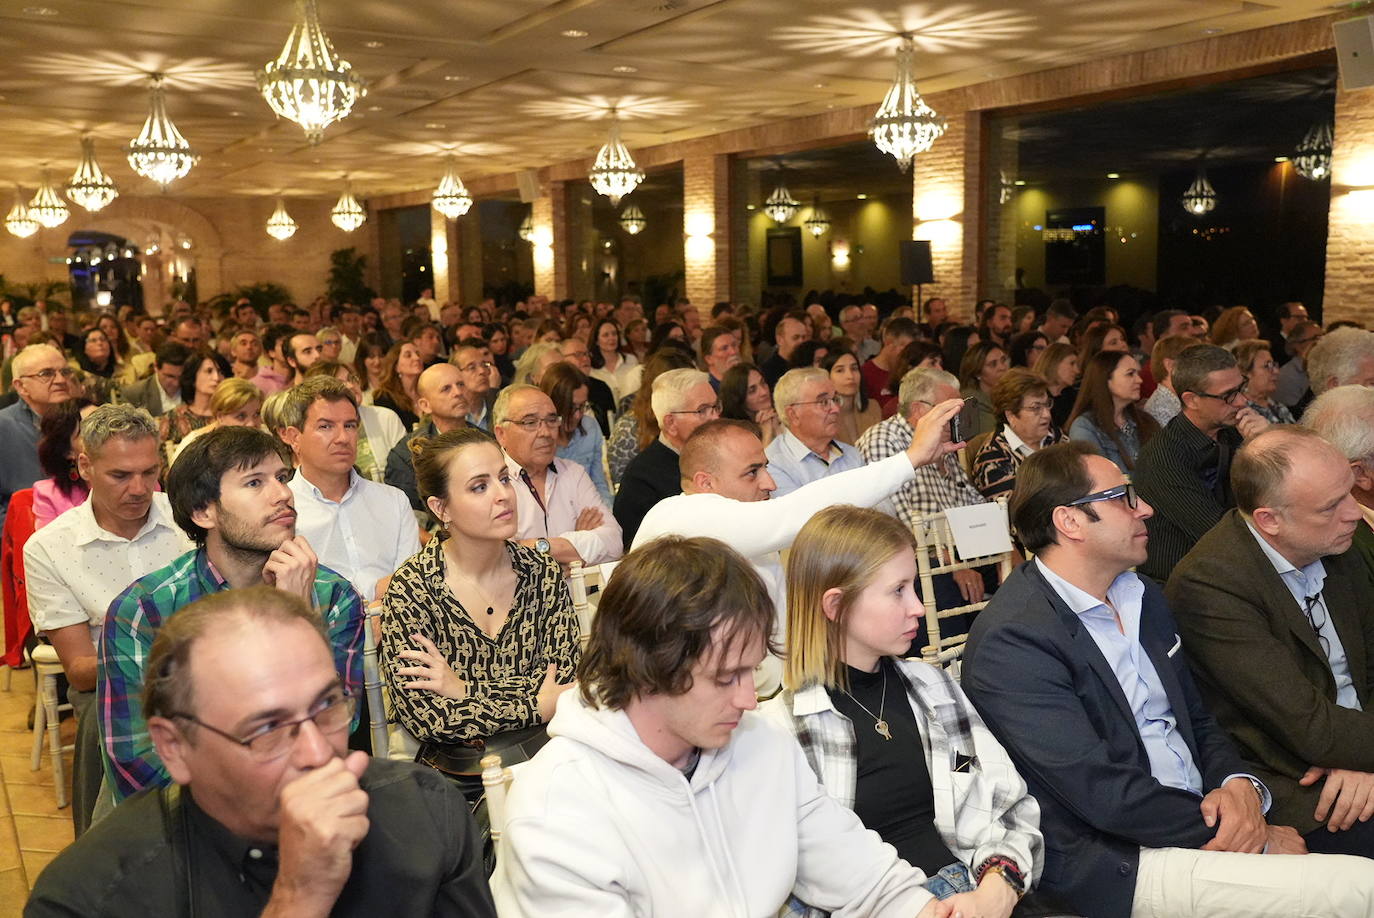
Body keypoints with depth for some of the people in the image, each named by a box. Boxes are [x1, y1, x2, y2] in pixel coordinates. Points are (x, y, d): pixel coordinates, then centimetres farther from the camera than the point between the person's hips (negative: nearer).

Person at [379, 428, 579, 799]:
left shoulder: (542, 572, 3)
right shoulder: (411, 588, -8)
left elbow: (568, 681, -1)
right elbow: (422, 717, -13)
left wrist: (464, 690, -11)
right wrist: (538, 706, -9)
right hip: (455, 779, -4)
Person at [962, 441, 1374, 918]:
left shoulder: (1143, 597, 10)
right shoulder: (1010, 641, -18)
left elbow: (1198, 719, 16)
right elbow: (1106, 794, -19)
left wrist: (1240, 785, -6)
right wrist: (1247, 837, -12)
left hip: (1202, 815, 8)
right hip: (1117, 861, -8)